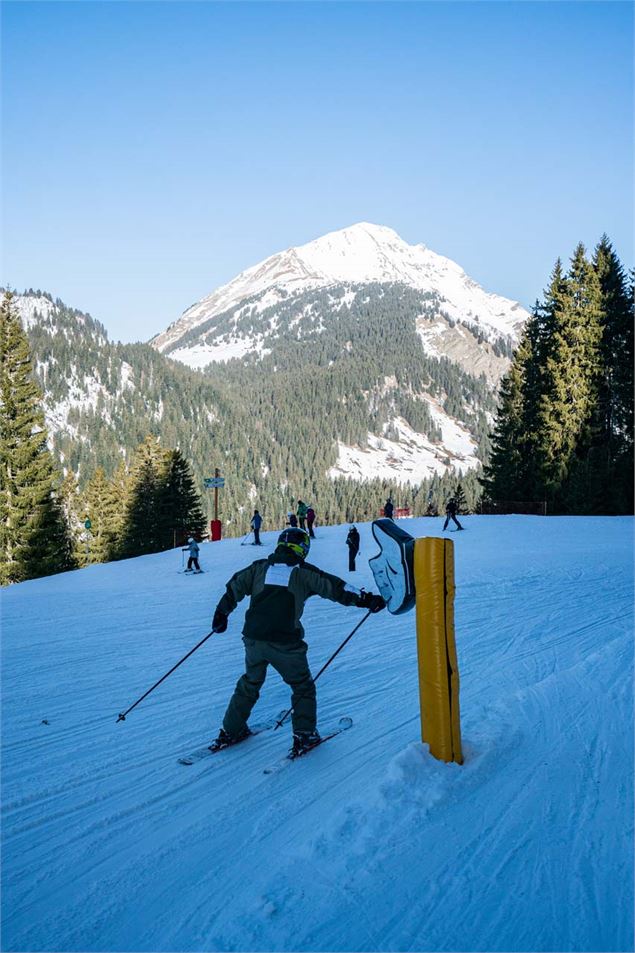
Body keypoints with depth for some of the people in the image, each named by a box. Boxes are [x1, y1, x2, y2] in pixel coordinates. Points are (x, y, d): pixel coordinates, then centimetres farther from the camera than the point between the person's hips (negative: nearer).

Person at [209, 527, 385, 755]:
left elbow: (234, 588, 15)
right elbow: (335, 587, -2)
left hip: (253, 639, 4)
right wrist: (365, 599, 2)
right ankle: (304, 736, 14)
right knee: (302, 687, 15)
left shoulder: (260, 567, 11)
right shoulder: (303, 572, 0)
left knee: (249, 684, 25)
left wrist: (221, 614, 27)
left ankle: (230, 731, 30)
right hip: (285, 643, -4)